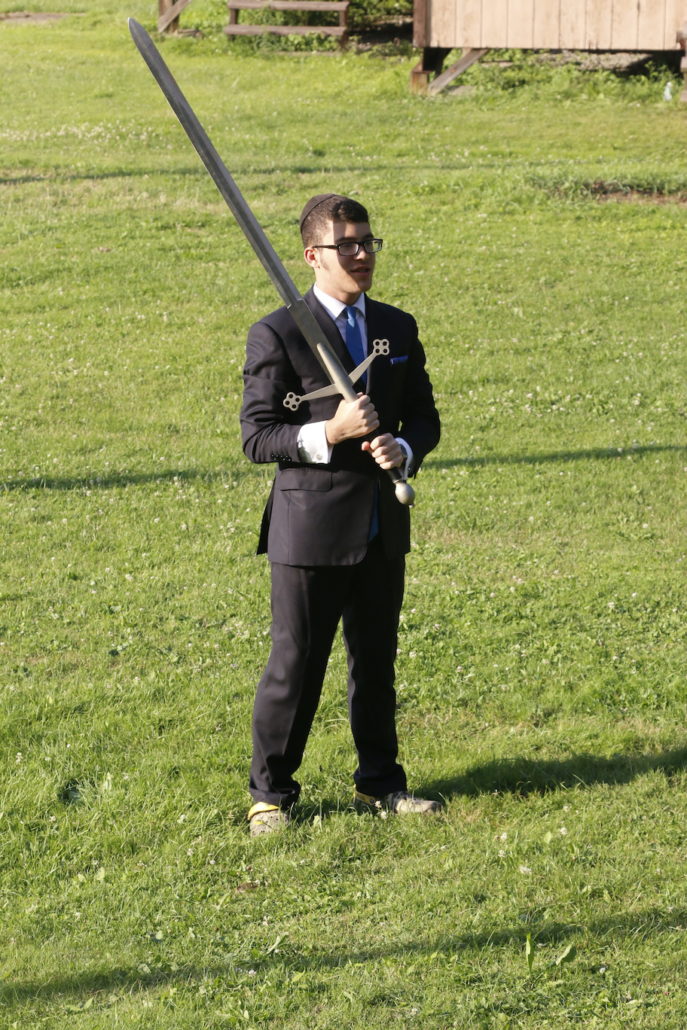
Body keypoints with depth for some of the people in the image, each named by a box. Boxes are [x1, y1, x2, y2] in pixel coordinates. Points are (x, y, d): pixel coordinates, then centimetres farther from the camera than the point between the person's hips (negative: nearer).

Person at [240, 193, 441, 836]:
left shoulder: (398, 329, 10)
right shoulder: (277, 336, -7)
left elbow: (424, 417, 14)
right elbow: (257, 436, -10)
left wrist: (404, 449, -9)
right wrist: (329, 434, -24)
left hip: (382, 527, 5)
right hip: (309, 527, -5)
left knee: (376, 662, 15)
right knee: (294, 666, 1)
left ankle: (379, 782, 29)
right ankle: (270, 791, 13)